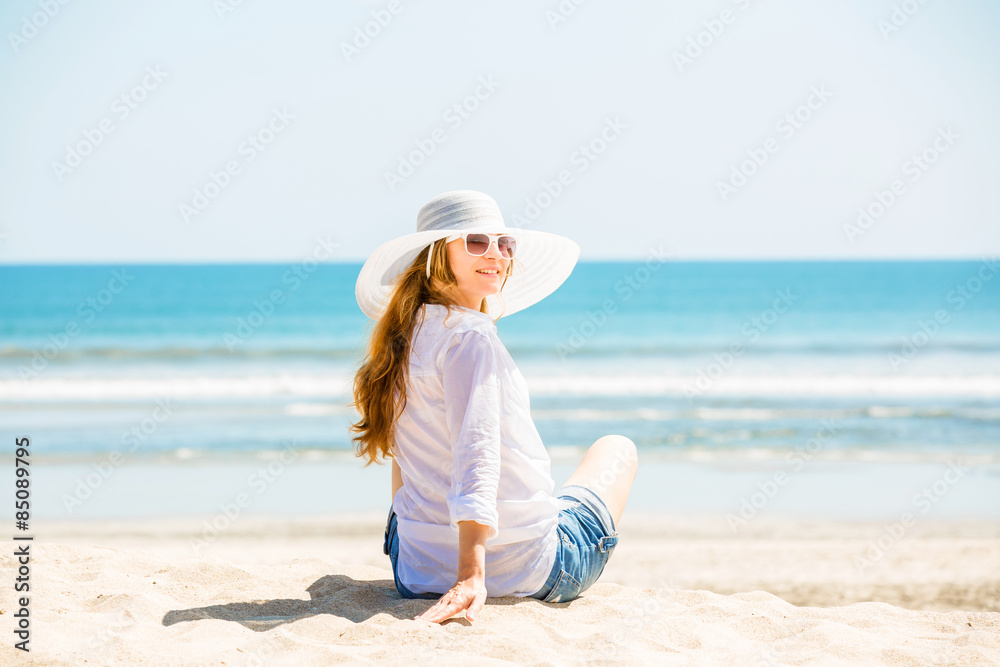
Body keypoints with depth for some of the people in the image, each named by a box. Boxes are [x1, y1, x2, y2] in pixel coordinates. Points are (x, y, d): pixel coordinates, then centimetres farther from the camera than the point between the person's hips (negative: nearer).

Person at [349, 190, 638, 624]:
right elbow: (476, 455, -30)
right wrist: (472, 576, -36)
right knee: (617, 447, 23)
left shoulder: (401, 339, 6)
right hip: (530, 573, -7)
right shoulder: (470, 337, -19)